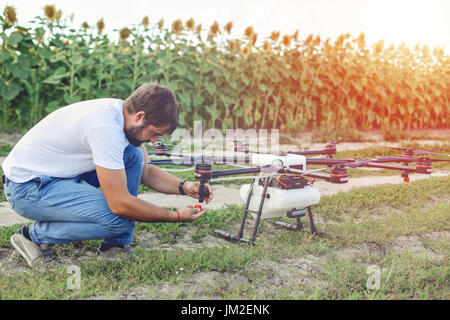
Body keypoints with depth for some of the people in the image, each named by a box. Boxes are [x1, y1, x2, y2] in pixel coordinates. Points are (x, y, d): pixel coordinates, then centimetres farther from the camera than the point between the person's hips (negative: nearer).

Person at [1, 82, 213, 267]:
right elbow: (119, 204, -28)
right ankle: (35, 235, -3)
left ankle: (116, 247, 2)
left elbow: (145, 171, 10)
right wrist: (176, 216, -18)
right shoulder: (106, 126, -31)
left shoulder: (121, 113, -3)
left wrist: (184, 187, -6)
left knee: (134, 155, -2)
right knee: (119, 219, -25)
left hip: (62, 175, 9)